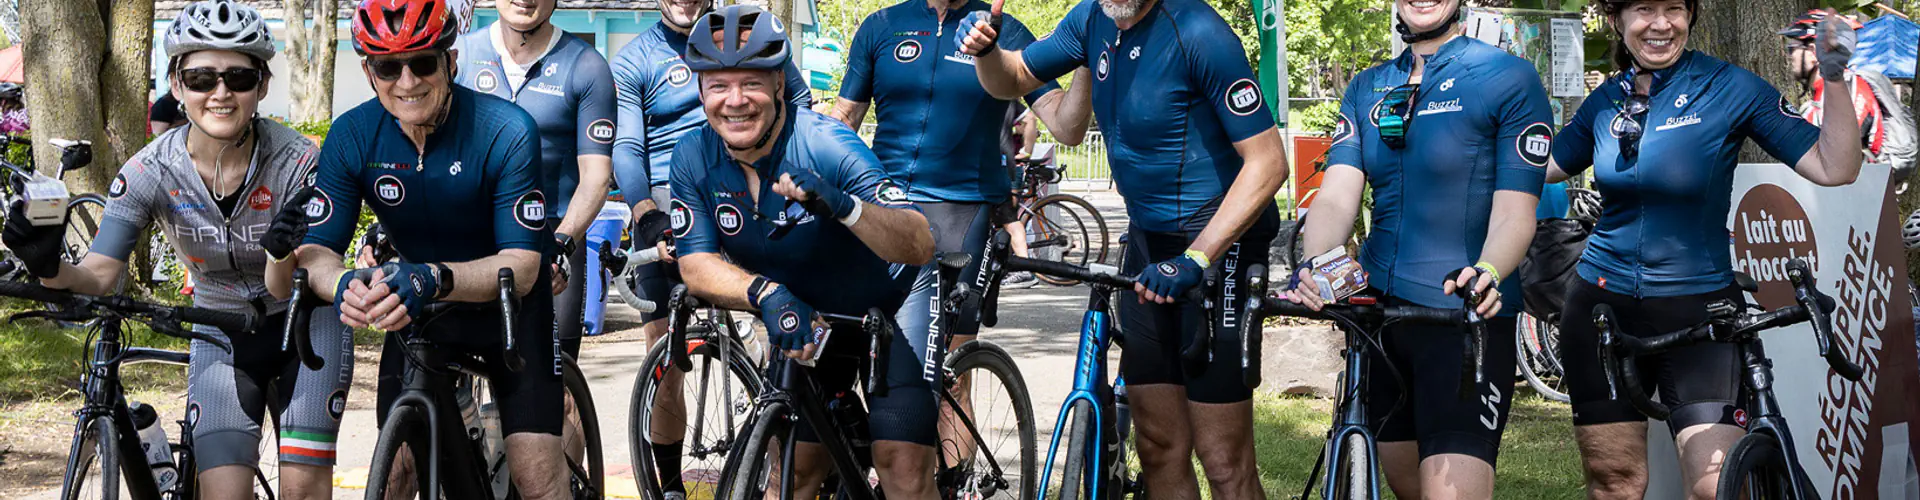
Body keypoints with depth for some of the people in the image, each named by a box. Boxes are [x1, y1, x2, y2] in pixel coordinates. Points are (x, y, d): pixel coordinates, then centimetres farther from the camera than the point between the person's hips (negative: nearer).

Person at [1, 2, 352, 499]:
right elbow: (99, 275, -25)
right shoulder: (152, 171, -18)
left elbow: (283, 289, -24)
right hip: (221, 334, 1)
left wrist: (283, 251, -47)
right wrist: (50, 268, -47)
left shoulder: (296, 161, -22)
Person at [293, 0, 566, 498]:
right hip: (418, 309, 3)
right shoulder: (352, 136, -15)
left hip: (508, 307, -3)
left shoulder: (506, 131, -26)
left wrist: (433, 278, -48)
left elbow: (521, 267, -29)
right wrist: (345, 284, -41)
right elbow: (315, 249, -16)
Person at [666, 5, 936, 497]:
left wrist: (843, 205, -54)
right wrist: (766, 292, -37)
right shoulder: (693, 160, -14)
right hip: (801, 324, 4)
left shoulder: (825, 144, -29)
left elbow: (920, 245, -35)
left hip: (886, 307, -4)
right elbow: (696, 264, -17)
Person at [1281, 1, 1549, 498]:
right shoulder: (1366, 89, 11)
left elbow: (1515, 209, -12)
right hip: (1379, 311, 6)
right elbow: (1337, 196, -3)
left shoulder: (1510, 78, -5)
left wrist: (1487, 274, -34)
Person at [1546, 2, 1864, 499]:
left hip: (1699, 308, -3)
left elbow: (1834, 168, -12)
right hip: (1602, 307, 4)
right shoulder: (1606, 100, 5)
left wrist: (1834, 79, -23)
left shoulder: (1729, 87, -7)